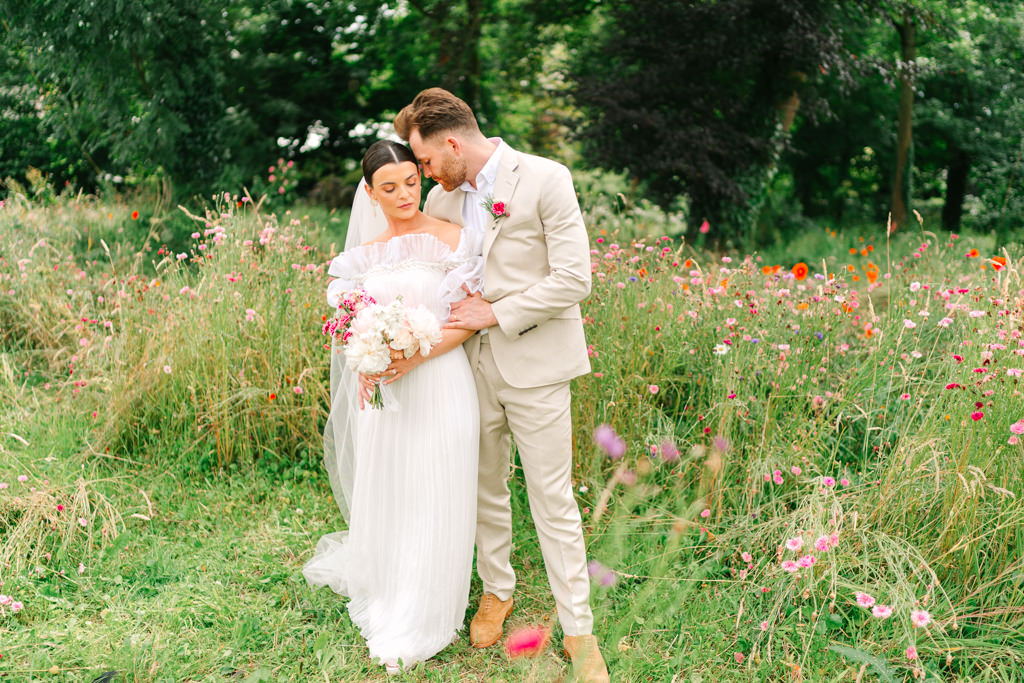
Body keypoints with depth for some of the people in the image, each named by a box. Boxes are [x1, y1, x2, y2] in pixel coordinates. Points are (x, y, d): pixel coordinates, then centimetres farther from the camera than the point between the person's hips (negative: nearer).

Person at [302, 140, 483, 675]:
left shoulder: (453, 239, -6)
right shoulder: (365, 253, 8)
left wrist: (416, 357, -21)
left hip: (438, 387, -4)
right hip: (383, 391, 4)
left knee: (432, 501, 3)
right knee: (384, 494, 14)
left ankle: (416, 622, 20)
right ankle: (382, 586, 39)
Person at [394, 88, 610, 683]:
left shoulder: (545, 179, -11)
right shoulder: (443, 199, 6)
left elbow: (574, 278, -15)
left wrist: (498, 313, -13)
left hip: (534, 364, -5)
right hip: (474, 364, 5)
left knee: (554, 500, 1)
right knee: (486, 488, 16)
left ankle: (579, 629, 14)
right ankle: (498, 590, 38)